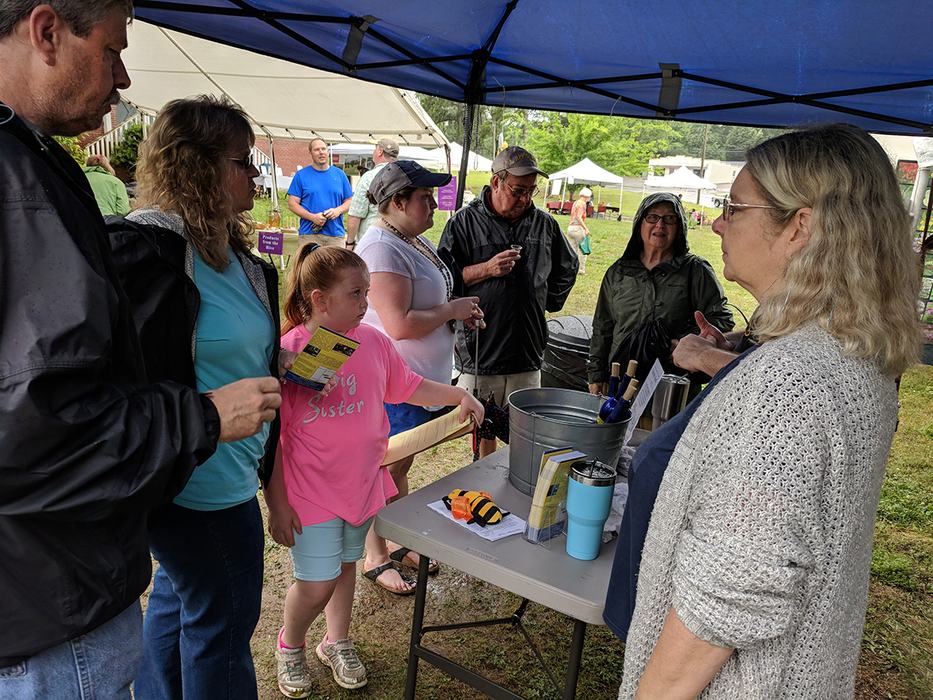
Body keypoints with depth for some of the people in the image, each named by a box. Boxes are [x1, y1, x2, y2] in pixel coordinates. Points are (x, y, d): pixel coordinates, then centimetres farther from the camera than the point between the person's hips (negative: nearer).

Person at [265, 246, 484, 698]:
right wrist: (277, 504, -11)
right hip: (311, 493, -4)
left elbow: (409, 387, 11)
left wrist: (460, 395, -2)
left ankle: (337, 642, 45)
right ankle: (289, 645, 34)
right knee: (317, 583, 1)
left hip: (363, 485, 5)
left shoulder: (372, 342, -6)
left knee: (345, 564, 21)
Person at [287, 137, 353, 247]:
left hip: (336, 234, 2)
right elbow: (292, 204, 3)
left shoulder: (340, 174, 13)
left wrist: (338, 210, -7)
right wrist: (312, 217, -12)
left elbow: (349, 201, 15)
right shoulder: (301, 175, 7)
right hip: (309, 233, -2)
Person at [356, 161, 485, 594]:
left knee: (401, 466, 21)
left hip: (423, 380, 9)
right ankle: (375, 557, 24)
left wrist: (459, 311, 5)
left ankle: (401, 542, 37)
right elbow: (400, 325, -28)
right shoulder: (383, 249, -21)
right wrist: (451, 310, -15)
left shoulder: (414, 241, 11)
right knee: (386, 473, 6)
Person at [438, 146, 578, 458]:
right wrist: (486, 270, -16)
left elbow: (567, 271, 24)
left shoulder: (545, 224, 8)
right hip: (479, 348, -2)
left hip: (528, 350, 3)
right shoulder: (465, 222, -2)